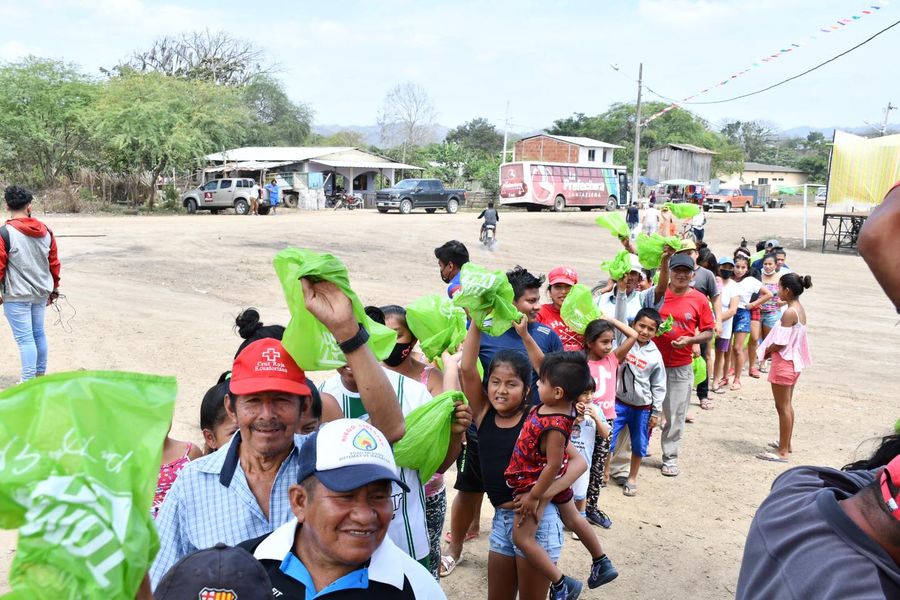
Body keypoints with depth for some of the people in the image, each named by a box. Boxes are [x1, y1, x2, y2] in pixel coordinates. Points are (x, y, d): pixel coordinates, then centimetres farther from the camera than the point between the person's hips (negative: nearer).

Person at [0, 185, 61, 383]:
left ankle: (28, 382, 2)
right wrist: (54, 288, 19)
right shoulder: (46, 231, 2)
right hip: (41, 293, 5)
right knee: (39, 333, 16)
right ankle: (40, 374, 25)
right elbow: (54, 262, 9)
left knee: (24, 338, -2)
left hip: (17, 295, -5)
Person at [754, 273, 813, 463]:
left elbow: (780, 343, -23)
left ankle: (782, 451, 3)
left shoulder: (789, 313, -22)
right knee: (787, 405, 20)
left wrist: (765, 352, -6)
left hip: (784, 363, -9)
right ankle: (786, 443, 32)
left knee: (782, 407, -3)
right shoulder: (800, 310, 7)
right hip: (794, 362, 10)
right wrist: (769, 350, 6)